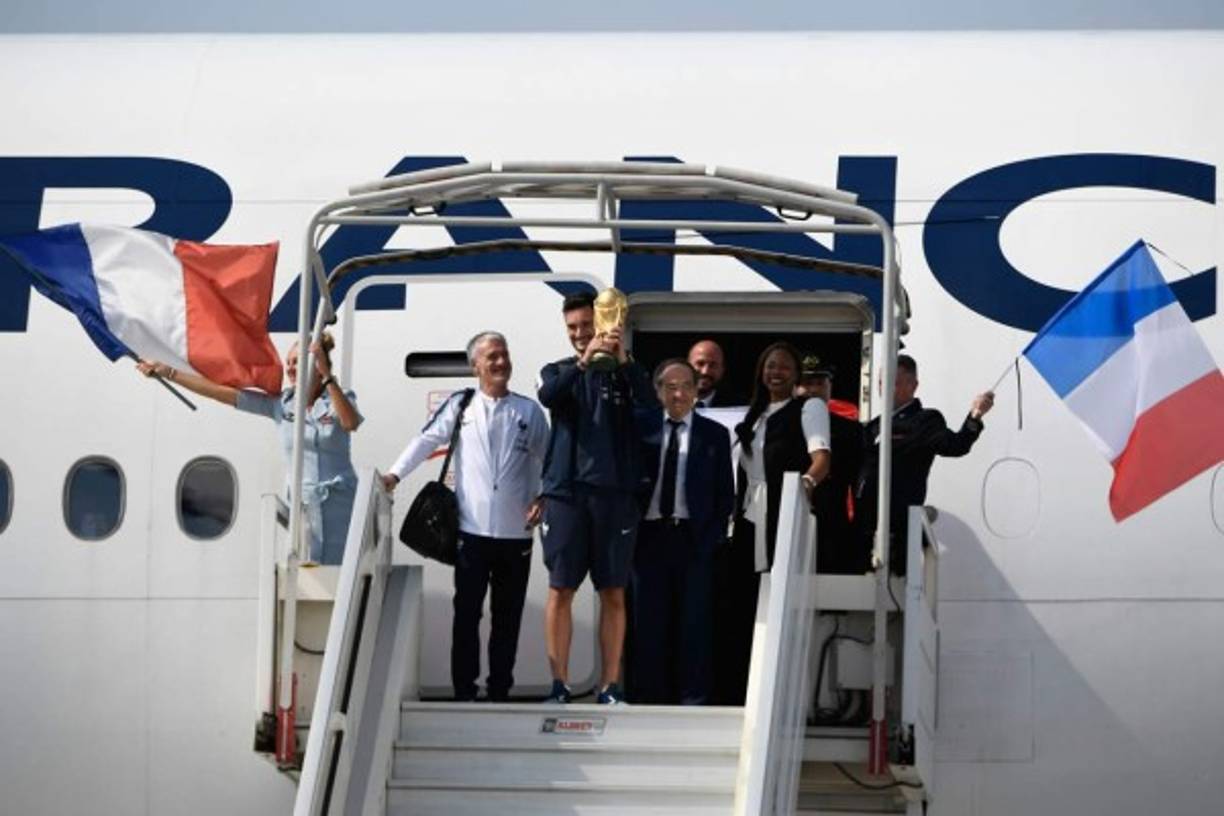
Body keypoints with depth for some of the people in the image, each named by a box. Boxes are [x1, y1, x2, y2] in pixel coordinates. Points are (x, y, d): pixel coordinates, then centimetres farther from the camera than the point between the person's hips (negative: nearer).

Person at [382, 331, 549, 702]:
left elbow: (546, 460, 12)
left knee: (507, 615, 5)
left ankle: (499, 691, 12)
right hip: (473, 528, -1)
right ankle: (463, 692, 3)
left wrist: (542, 498, -2)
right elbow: (426, 440, 2)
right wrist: (395, 473, -10)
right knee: (467, 612, -1)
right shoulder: (460, 406, 6)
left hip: (515, 530, 1)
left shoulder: (529, 411, 9)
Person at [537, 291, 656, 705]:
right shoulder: (558, 371, 10)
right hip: (566, 490, 0)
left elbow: (649, 402, -12)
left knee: (614, 593, 2)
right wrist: (583, 362, -29)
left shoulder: (623, 372, 7)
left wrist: (624, 361, -28)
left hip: (614, 492, 0)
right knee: (560, 590, 0)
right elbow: (547, 396, -13)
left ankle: (610, 685, 6)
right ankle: (559, 683, 4)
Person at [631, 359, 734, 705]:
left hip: (694, 538, 0)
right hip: (649, 534, 1)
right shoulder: (642, 428, 7)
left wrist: (714, 535, -2)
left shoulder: (714, 435, 7)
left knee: (694, 622, 0)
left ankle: (692, 699, 4)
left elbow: (725, 492, 7)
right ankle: (649, 697, 8)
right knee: (649, 622, 3)